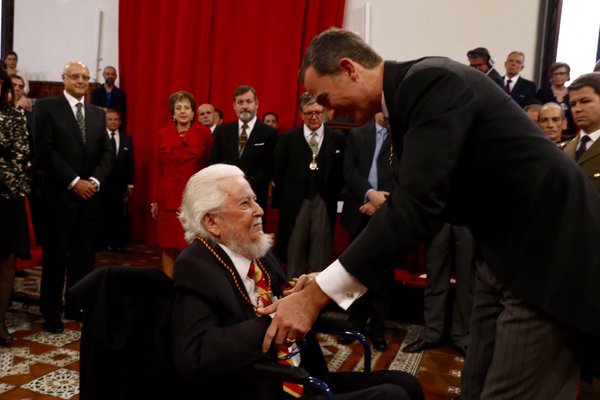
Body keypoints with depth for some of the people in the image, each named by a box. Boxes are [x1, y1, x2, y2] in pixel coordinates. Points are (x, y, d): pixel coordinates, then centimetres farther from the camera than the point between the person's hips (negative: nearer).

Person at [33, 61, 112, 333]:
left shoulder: (97, 113, 15)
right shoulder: (46, 107, 0)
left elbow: (106, 152, 10)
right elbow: (45, 150, -9)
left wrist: (95, 181, -7)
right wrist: (74, 182, -14)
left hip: (91, 193, 5)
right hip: (60, 194, -4)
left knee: (84, 254, 8)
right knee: (56, 255, 3)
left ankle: (77, 306, 20)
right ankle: (52, 313, 14)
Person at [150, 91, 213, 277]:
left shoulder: (204, 133, -1)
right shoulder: (163, 133, 7)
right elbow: (157, 168, 9)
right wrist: (154, 200, 8)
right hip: (168, 197, 3)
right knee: (168, 246, 7)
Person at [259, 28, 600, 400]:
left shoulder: (432, 81, -21)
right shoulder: (413, 90, 8)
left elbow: (416, 205, -31)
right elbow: (413, 202, 10)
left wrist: (317, 294, -26)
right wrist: (328, 281, 4)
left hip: (550, 248, -9)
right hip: (508, 249, 9)